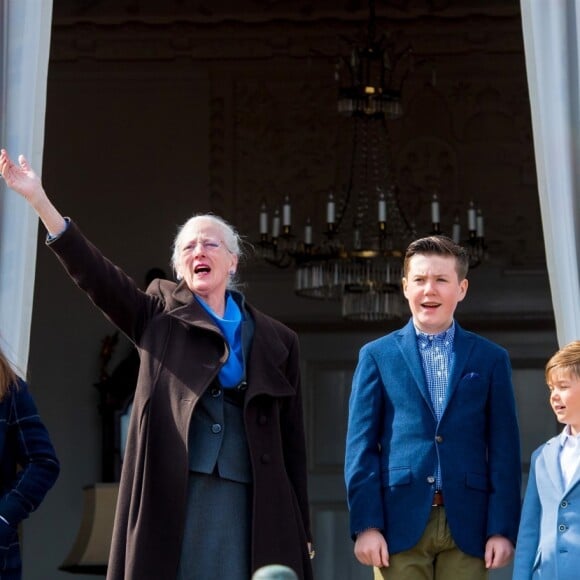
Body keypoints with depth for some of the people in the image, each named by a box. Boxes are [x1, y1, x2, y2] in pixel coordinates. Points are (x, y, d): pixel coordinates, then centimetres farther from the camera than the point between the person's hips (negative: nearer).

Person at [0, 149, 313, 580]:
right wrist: (39, 200, -13)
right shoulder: (162, 314, 12)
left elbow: (292, 440, 12)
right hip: (172, 493, -1)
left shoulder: (275, 340, 14)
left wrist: (302, 532, 7)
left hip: (247, 498, 1)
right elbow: (95, 275, -2)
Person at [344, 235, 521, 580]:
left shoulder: (491, 359, 11)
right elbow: (361, 447, 4)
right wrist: (365, 524, -5)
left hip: (467, 525, 1)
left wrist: (503, 528, -2)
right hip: (400, 524, -1)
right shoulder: (377, 356, 9)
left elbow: (504, 450, 7)